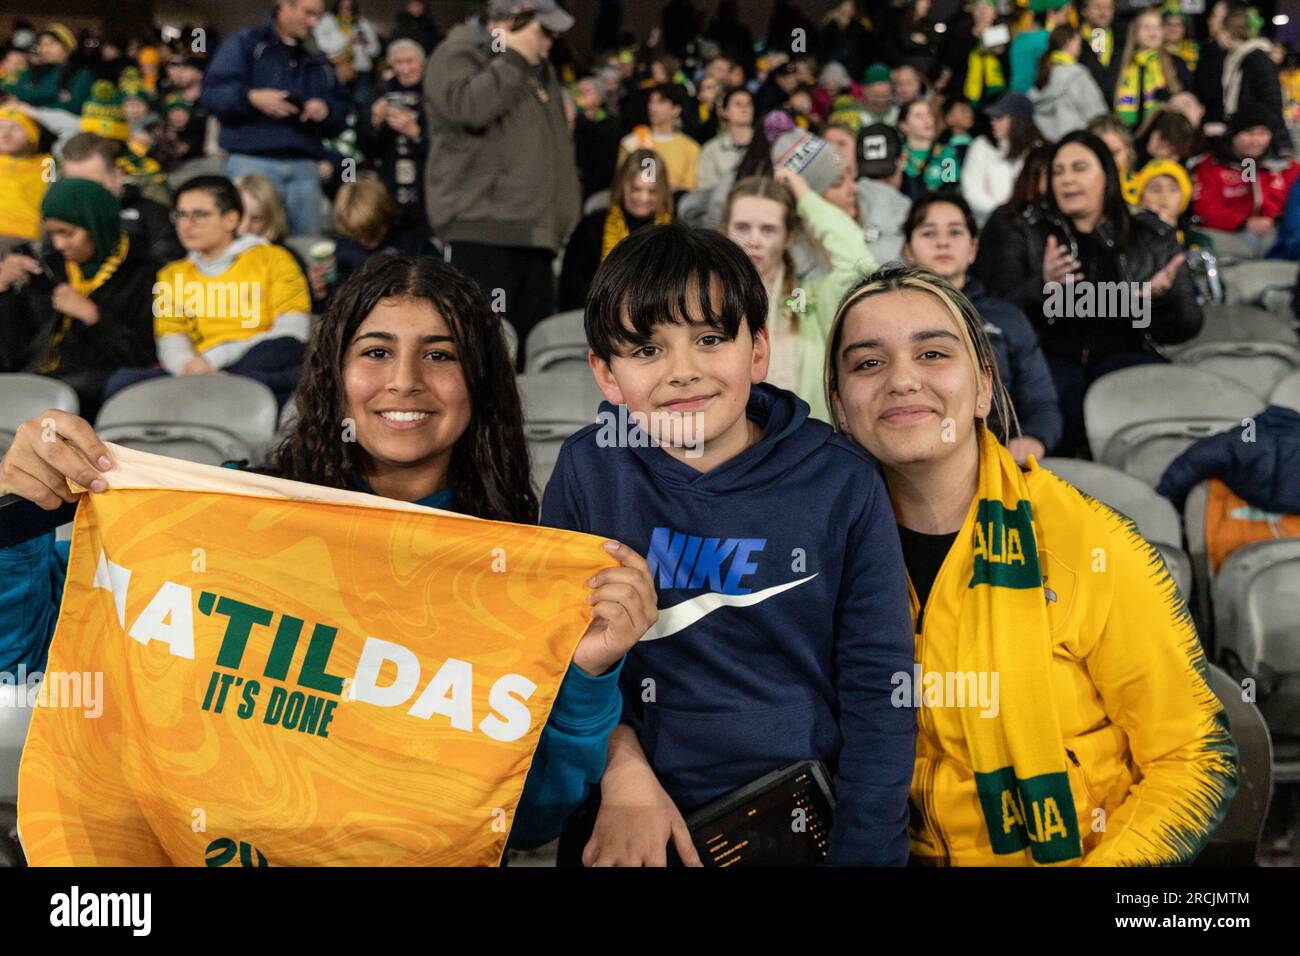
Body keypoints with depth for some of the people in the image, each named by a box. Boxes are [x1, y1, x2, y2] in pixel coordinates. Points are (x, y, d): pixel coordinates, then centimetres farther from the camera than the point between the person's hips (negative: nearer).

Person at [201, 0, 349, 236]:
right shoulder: (245, 43, 7)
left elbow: (340, 117, 18)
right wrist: (252, 98, -19)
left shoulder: (318, 62, 22)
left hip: (304, 168, 5)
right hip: (253, 162, -4)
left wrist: (326, 110, -5)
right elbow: (212, 93, -3)